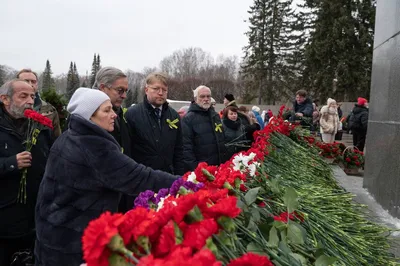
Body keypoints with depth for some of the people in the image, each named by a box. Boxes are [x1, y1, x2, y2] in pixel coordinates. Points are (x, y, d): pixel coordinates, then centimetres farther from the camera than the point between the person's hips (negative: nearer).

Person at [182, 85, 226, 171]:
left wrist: (225, 163, 16)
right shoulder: (188, 118, -9)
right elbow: (186, 147, -15)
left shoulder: (216, 116, 14)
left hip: (219, 167, 7)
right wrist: (194, 169, -19)